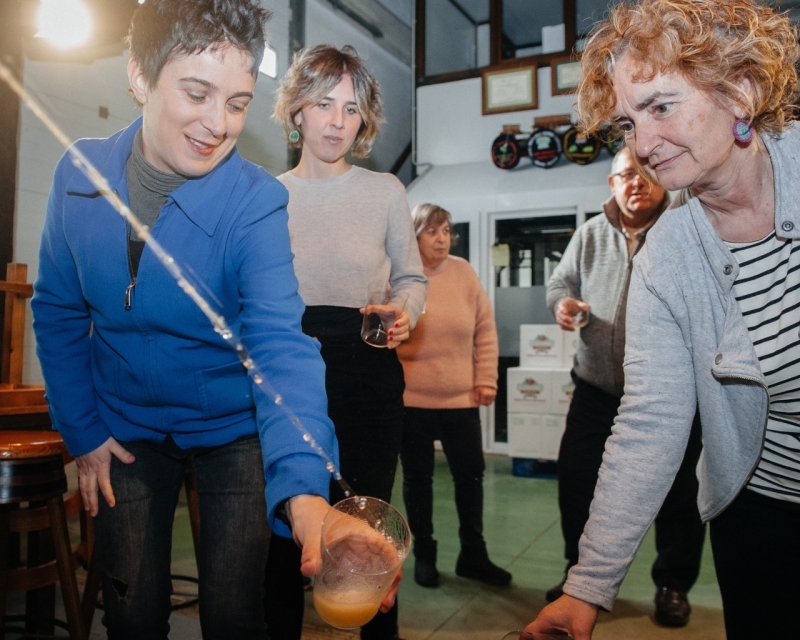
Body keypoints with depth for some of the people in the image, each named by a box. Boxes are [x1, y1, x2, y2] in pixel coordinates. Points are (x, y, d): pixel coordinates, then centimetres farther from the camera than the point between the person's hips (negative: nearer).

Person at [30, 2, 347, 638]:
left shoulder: (256, 202, -22)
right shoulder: (80, 174, -11)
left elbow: (280, 344, -35)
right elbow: (58, 312, 0)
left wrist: (304, 487, -49)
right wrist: (82, 431, -2)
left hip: (233, 430, -2)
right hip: (127, 429, 3)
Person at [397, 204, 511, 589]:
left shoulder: (463, 272, 2)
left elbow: (485, 330, 4)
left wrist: (486, 380, 0)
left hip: (460, 396, 3)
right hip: (410, 397, -2)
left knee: (470, 473, 9)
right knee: (417, 477, 10)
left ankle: (473, 555, 25)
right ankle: (423, 554, 26)